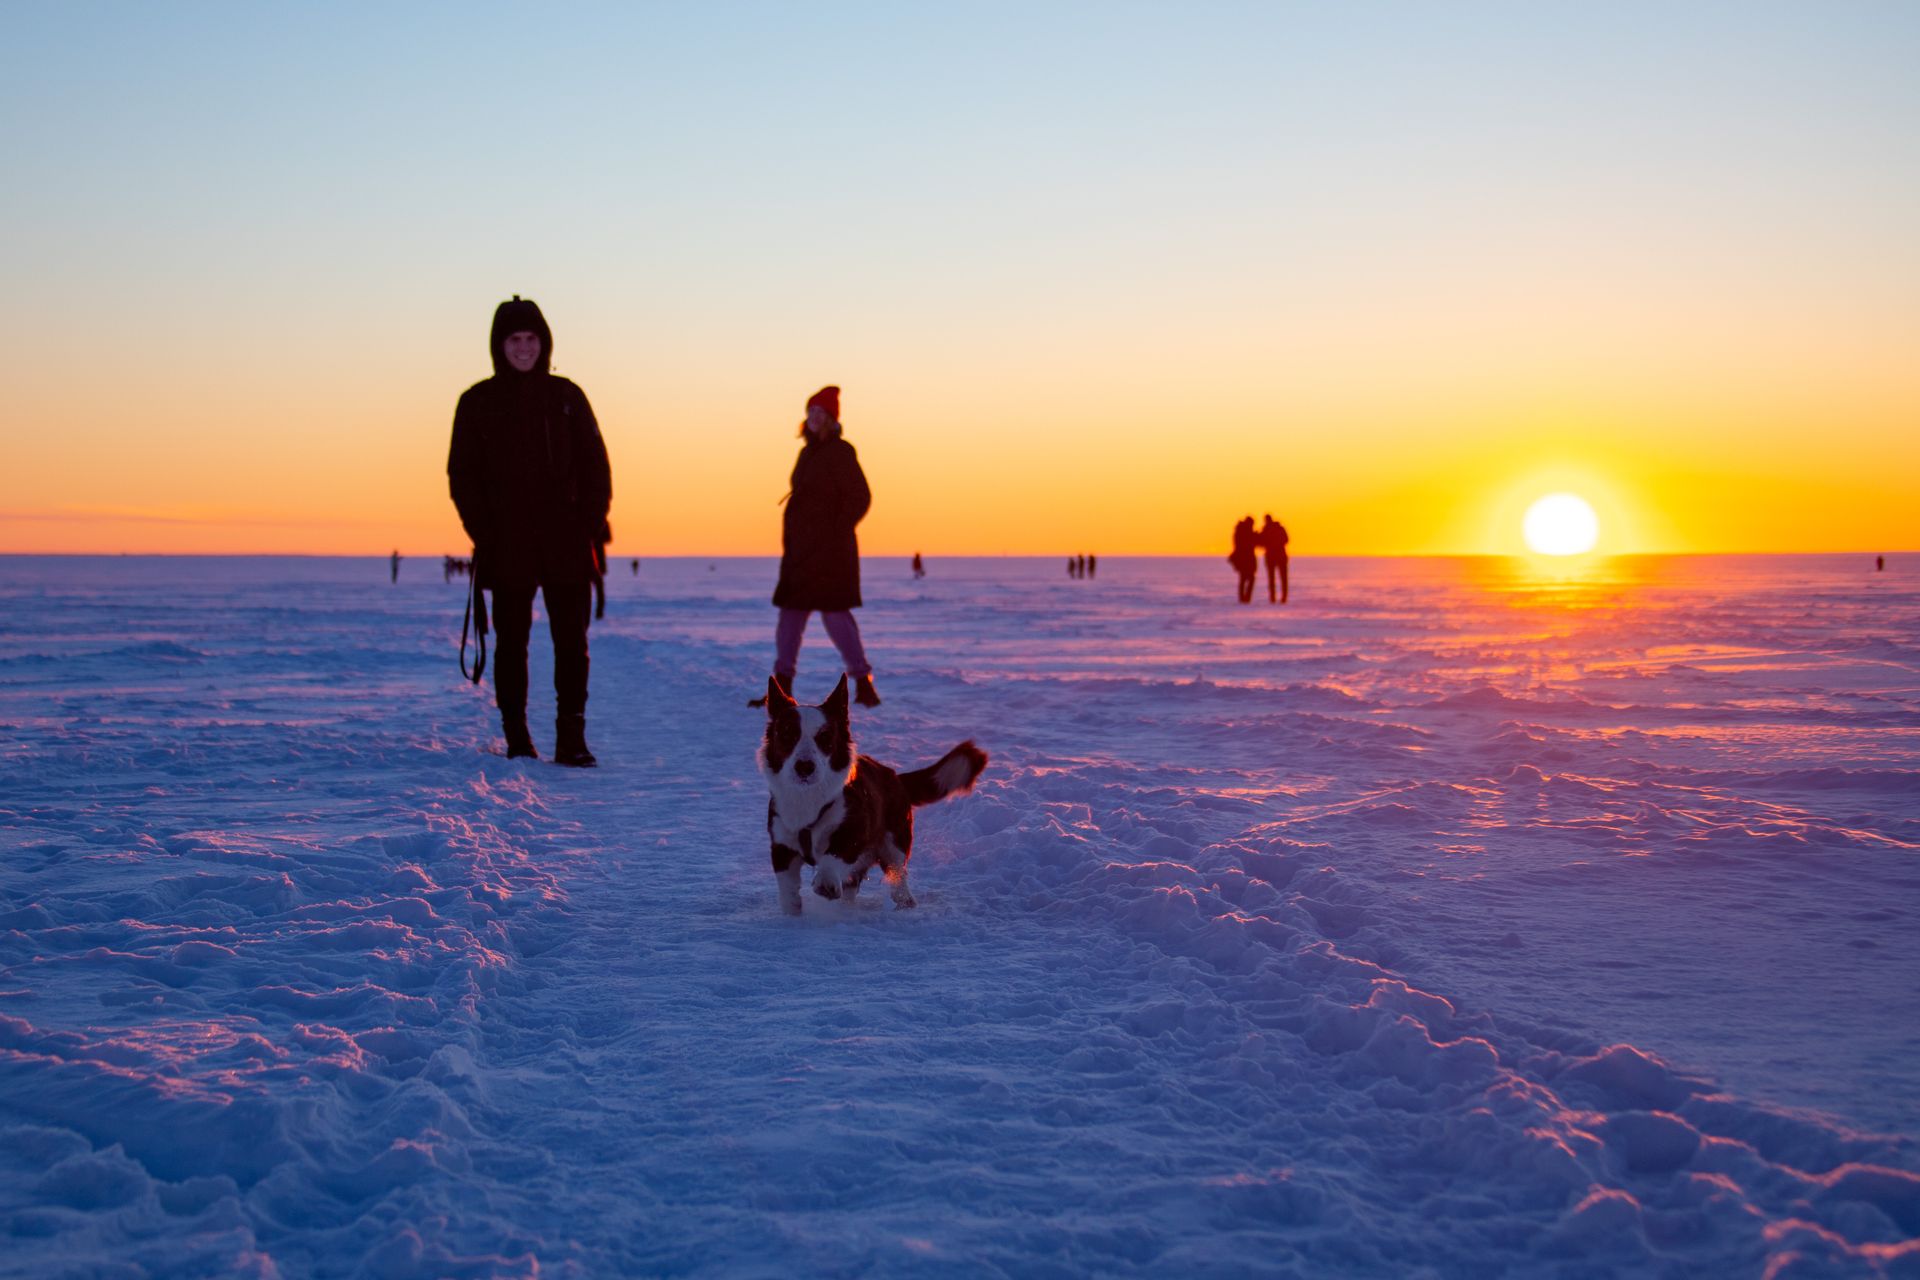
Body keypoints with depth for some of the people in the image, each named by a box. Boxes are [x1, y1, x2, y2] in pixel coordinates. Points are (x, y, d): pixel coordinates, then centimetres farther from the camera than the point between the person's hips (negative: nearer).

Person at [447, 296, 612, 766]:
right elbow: (462, 474, 5)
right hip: (507, 547, 0)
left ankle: (571, 740, -1)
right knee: (511, 643, 5)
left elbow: (594, 466, 8)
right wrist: (484, 535, -5)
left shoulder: (566, 396, 7)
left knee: (571, 642, -4)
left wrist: (589, 525, -3)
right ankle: (517, 739, 13)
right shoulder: (478, 402, 4)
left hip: (566, 545, 1)